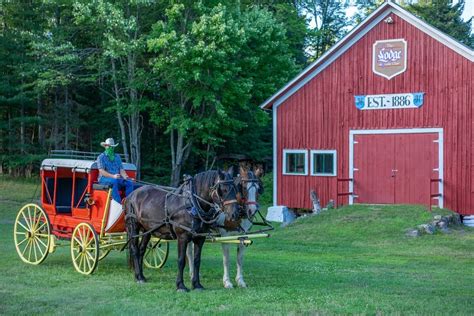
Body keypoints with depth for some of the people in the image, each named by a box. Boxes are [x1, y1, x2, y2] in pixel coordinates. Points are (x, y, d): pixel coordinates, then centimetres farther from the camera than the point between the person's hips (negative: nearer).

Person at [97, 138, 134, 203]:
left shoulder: (117, 157, 19)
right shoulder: (101, 157, 3)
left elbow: (121, 169, 12)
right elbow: (101, 171, -10)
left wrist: (125, 176, -11)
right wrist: (113, 176, -24)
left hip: (117, 178, 5)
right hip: (104, 179, -5)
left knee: (129, 183, -22)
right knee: (114, 182, -38)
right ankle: (118, 203, -43)